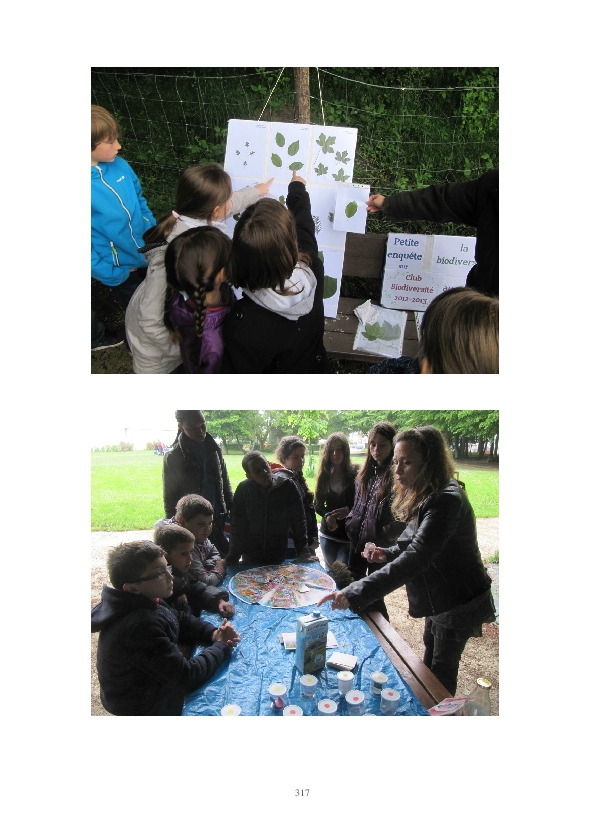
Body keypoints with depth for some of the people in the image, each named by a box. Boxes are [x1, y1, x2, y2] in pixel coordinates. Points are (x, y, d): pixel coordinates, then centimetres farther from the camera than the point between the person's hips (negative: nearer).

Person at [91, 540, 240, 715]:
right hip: (145, 707, -7)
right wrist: (221, 646, -16)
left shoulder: (140, 600, -9)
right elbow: (186, 677, -30)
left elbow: (179, 620, 6)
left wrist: (213, 633, -10)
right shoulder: (140, 627, -36)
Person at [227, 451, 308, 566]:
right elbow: (237, 527, -8)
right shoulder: (243, 489, -11)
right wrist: (232, 559, -10)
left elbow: (298, 523, -6)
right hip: (250, 560, 0)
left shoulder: (287, 486, -12)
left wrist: (303, 555, -7)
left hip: (280, 558, 0)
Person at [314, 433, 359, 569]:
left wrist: (348, 510, -30)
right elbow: (318, 504, 5)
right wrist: (327, 515, -14)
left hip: (349, 535, -5)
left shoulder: (356, 473, -9)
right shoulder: (324, 475, 5)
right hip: (328, 534, 5)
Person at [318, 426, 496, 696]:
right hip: (438, 598, 10)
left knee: (442, 671, 9)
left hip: (458, 602, -10)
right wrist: (389, 553, -8)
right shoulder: (421, 497, 0)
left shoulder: (446, 501, -33)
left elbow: (415, 558, -44)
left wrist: (355, 594, -51)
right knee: (430, 653, 27)